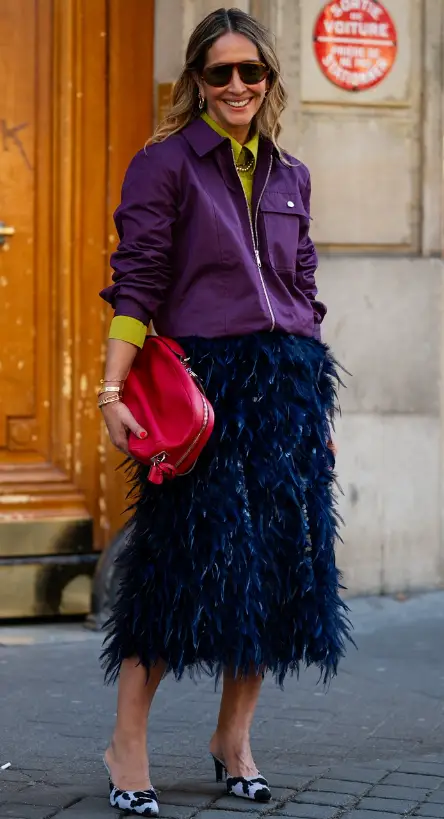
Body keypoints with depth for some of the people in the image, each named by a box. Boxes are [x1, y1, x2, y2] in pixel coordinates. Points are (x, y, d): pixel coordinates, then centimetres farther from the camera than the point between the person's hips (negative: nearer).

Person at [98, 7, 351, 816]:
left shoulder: (289, 176, 16)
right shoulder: (165, 163, -1)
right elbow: (135, 284, -8)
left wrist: (316, 393, 16)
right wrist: (114, 390, -16)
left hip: (288, 381, 6)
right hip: (201, 377, -6)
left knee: (276, 556, 5)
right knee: (187, 555, -7)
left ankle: (234, 737, 18)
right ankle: (127, 744, 4)